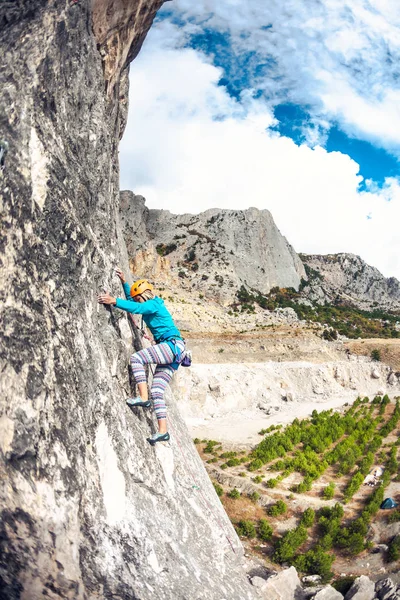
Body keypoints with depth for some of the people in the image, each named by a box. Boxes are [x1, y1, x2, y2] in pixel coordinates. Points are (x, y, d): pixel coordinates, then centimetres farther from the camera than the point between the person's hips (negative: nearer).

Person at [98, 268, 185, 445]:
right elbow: (131, 299, 38)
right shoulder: (151, 306, 22)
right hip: (171, 351, 10)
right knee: (156, 391, 4)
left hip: (173, 345, -10)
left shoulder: (153, 304, -5)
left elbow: (135, 308, -26)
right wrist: (123, 281, 31)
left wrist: (114, 301, -30)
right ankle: (163, 431, 1)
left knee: (136, 358, -19)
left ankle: (143, 397, -22)